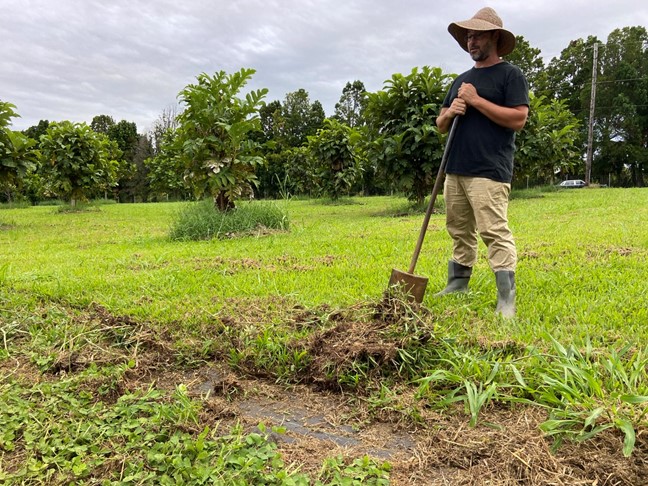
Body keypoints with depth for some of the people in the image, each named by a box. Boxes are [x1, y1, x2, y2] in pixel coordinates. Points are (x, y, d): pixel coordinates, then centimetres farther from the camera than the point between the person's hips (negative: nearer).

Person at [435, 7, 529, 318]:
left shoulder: (510, 74, 1)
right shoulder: (461, 80, 21)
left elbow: (518, 119, -12)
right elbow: (441, 125, 22)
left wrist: (476, 100, -12)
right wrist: (450, 112, -1)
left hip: (489, 171, -7)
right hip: (455, 169, 7)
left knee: (495, 232, -11)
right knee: (459, 230, 13)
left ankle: (506, 300, -7)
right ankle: (458, 283, 25)